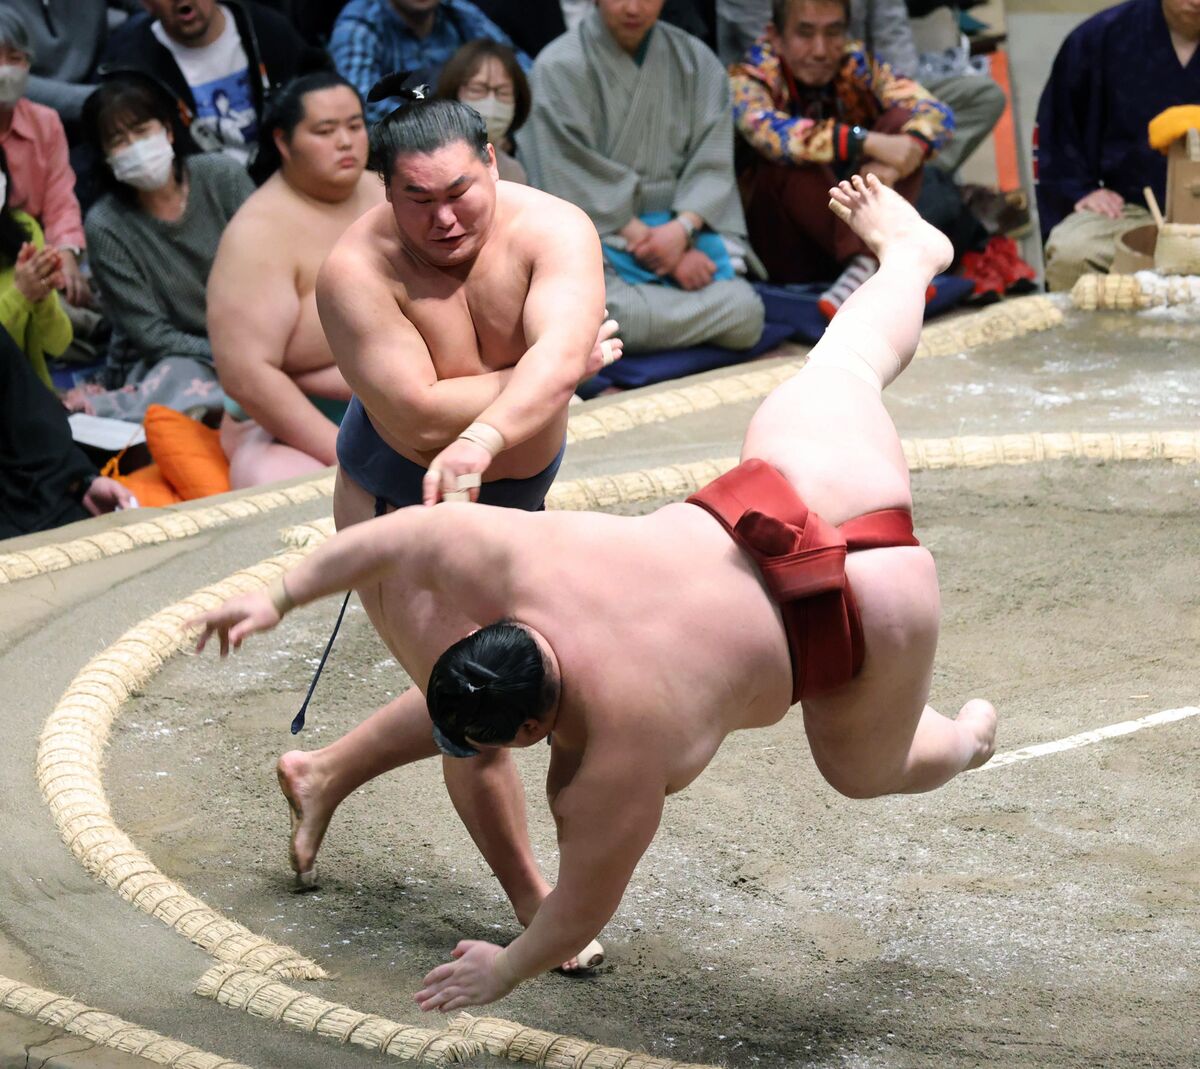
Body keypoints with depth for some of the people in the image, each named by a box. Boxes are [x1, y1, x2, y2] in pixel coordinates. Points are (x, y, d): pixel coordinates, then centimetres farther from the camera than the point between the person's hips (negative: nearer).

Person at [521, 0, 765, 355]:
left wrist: (683, 228, -18)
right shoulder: (561, 68, -5)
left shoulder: (697, 62, 8)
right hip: (594, 231, -5)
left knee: (746, 315, -23)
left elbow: (712, 165, 2)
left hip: (675, 228, 5)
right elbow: (582, 185, -10)